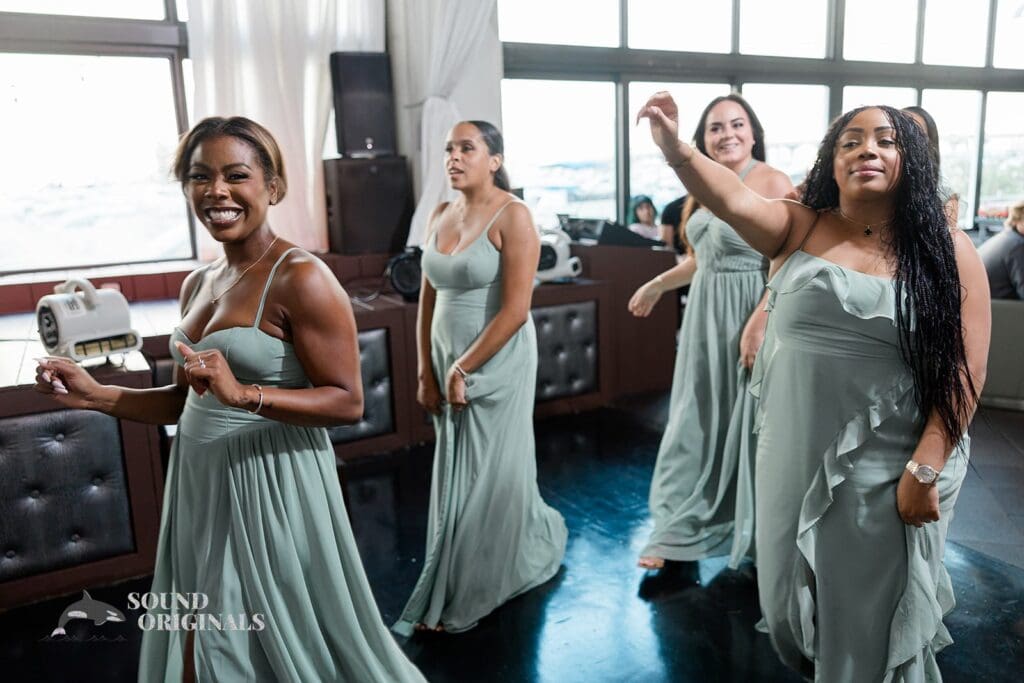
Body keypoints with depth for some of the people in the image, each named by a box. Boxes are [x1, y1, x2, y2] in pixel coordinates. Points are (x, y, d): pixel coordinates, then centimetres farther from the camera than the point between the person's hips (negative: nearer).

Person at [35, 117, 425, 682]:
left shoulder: (300, 279, -16)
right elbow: (187, 400, 14)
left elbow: (347, 401, -18)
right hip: (198, 480, 8)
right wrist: (97, 396, 2)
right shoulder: (198, 284, 8)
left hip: (270, 481, -7)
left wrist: (244, 394, -30)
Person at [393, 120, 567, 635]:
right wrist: (427, 372, 4)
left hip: (497, 364, -7)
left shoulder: (512, 216, -12)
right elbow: (428, 299, 9)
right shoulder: (440, 215, 8)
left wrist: (463, 370, -14)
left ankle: (467, 597, 23)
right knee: (455, 474, 15)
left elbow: (515, 310, -18)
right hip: (448, 365, 7)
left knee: (488, 474, 6)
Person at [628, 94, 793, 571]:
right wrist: (658, 285, 28)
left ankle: (762, 534, 26)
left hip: (750, 316, -7)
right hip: (705, 317, 7)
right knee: (698, 421, 11)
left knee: (749, 422, 4)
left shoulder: (772, 184, -11)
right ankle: (681, 529, 23)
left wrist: (758, 324, -26)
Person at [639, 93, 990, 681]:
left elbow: (965, 372, -7)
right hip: (797, 456, 2)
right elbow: (733, 198, -21)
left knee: (872, 614, 13)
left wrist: (925, 468, -13)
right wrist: (675, 148, -39)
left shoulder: (948, 251, -5)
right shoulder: (799, 229, -1)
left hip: (889, 468, -2)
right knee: (794, 592, 20)